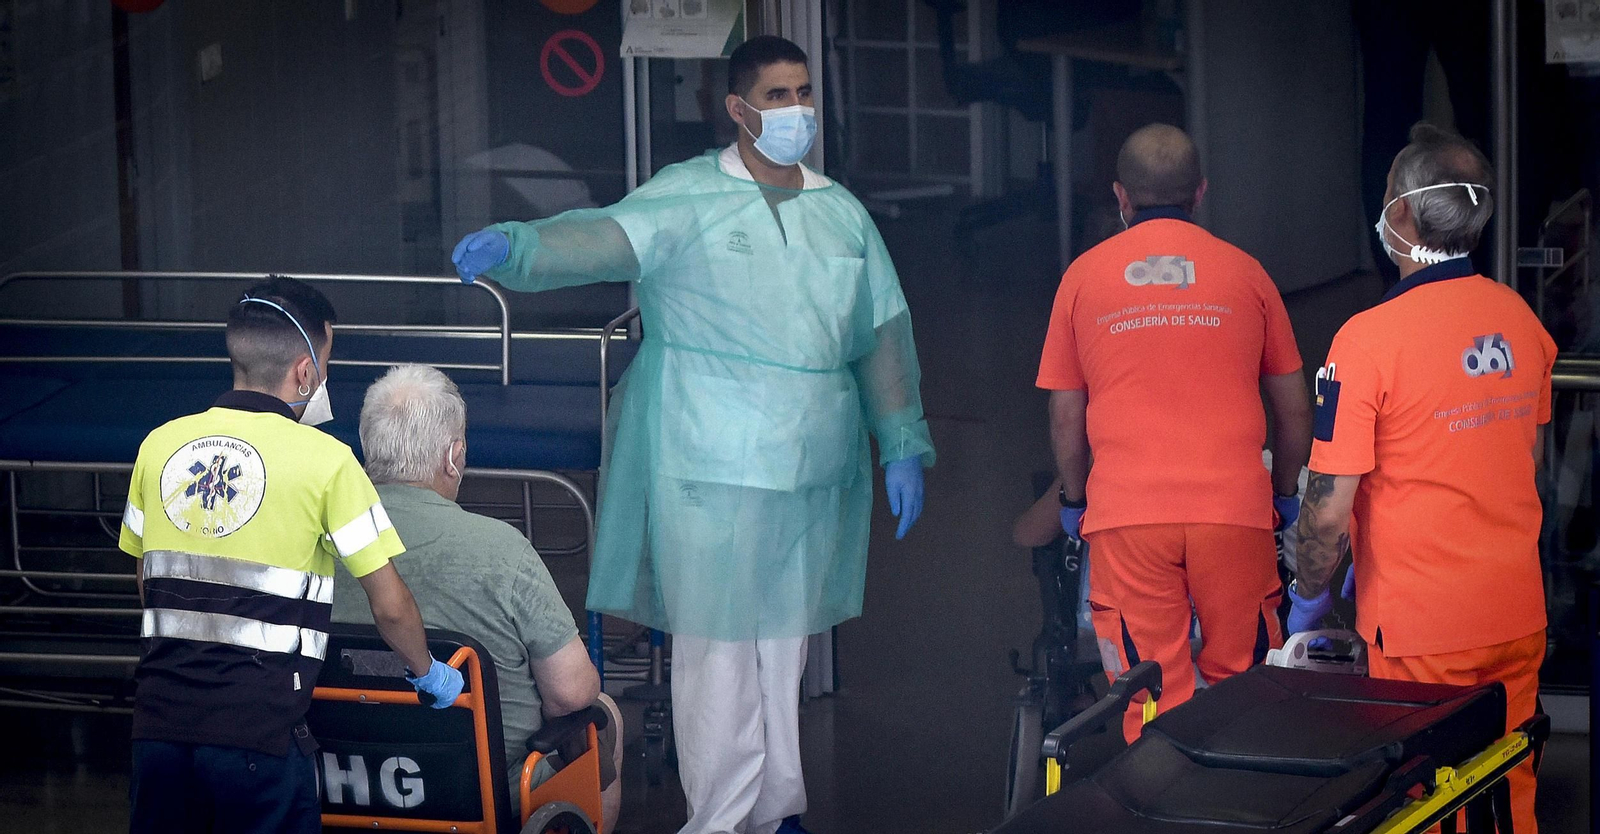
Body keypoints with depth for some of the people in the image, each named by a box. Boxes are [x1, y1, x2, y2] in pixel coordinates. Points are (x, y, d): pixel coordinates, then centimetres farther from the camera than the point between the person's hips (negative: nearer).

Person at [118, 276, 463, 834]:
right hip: (259, 724, -4)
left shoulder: (160, 444, 7)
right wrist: (427, 672, 15)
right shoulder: (324, 459, -6)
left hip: (159, 719, 4)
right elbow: (390, 606, -4)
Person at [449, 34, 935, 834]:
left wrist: (903, 447, 15)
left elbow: (884, 335, 17)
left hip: (812, 473, 5)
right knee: (719, 648, -4)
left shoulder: (843, 214, 13)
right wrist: (515, 245, -40)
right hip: (709, 470, -5)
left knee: (786, 646, 12)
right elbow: (602, 239, -21)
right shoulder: (688, 198, -4)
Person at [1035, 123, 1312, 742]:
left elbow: (1065, 415, 10)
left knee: (1149, 701, 2)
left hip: (1125, 512, 0)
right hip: (1234, 507, 0)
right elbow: (1293, 407, 13)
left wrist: (1074, 503, 24)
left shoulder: (1084, 276, 7)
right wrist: (1285, 494, 26)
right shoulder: (1243, 273, 8)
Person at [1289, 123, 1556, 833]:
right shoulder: (1519, 319, 2)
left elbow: (1330, 509, -17)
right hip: (1518, 614, 6)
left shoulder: (1369, 338, -19)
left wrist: (1309, 597, 1)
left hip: (1422, 630, -6)